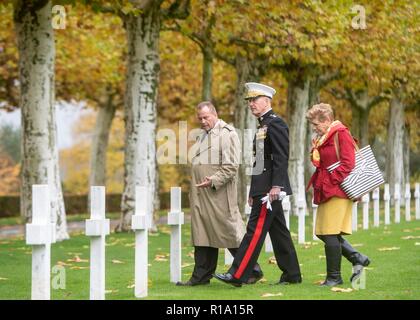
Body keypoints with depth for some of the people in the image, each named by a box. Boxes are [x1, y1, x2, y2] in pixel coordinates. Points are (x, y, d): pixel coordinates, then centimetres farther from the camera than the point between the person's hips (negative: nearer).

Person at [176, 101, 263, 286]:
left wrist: (214, 181, -23)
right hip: (201, 195, 8)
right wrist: (195, 191, 20)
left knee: (230, 232, -4)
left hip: (219, 194, -8)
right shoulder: (204, 135, 19)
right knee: (202, 235, 8)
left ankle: (252, 271, 5)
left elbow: (231, 166, -15)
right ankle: (201, 276, 12)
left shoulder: (227, 134, -9)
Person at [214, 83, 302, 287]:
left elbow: (282, 158, -19)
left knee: (256, 230, -11)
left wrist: (276, 186, -25)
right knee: (278, 232, 12)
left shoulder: (275, 124, -11)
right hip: (262, 189, 10)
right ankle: (292, 275, 16)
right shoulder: (263, 125, 20)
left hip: (270, 189, -10)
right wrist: (253, 192, 22)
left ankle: (237, 275, -13)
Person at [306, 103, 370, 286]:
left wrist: (330, 182, -16)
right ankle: (358, 259, 15)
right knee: (323, 233, 7)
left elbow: (347, 164, -15)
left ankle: (334, 277, 1)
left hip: (338, 191, -9)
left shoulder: (341, 134, -9)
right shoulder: (322, 139, 18)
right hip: (326, 192, 9)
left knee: (330, 234, -7)